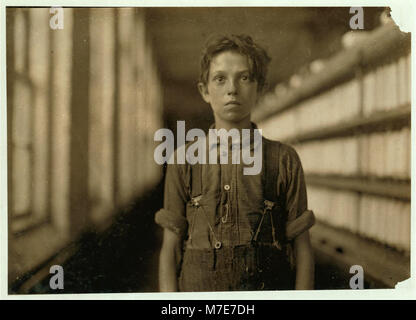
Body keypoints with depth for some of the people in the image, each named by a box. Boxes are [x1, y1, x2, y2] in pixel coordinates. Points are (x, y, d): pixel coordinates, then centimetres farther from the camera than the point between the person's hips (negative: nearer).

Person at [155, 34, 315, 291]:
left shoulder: (284, 160, 3)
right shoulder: (184, 162, 4)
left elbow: (303, 248, 4)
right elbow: (171, 248, 4)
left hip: (269, 289, 0)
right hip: (199, 288, 0)